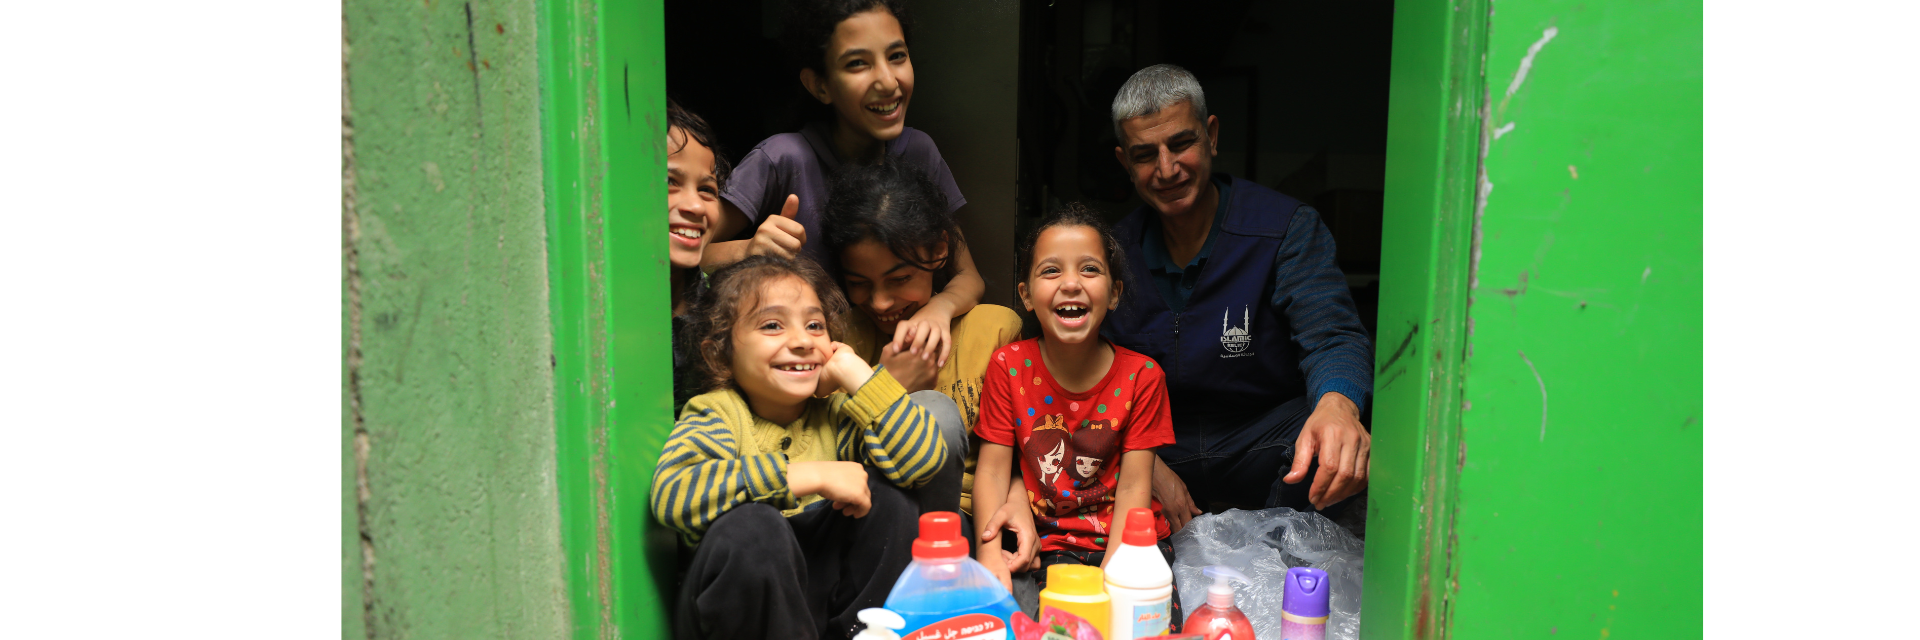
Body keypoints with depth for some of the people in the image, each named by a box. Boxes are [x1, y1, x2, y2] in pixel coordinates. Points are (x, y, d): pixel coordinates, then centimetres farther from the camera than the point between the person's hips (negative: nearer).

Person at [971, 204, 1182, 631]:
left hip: (1128, 539, 1)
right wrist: (989, 552, -21)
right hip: (1053, 542, 0)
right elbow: (993, 470, -5)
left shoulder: (1141, 376, -5)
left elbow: (1134, 487, -9)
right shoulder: (1009, 366, -3)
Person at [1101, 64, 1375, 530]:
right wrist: (1150, 464, -18)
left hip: (1266, 434, -2)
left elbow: (1331, 335, -20)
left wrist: (1337, 405, -47)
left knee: (1337, 453, -35)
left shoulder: (1287, 228, -8)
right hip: (1158, 444, 3)